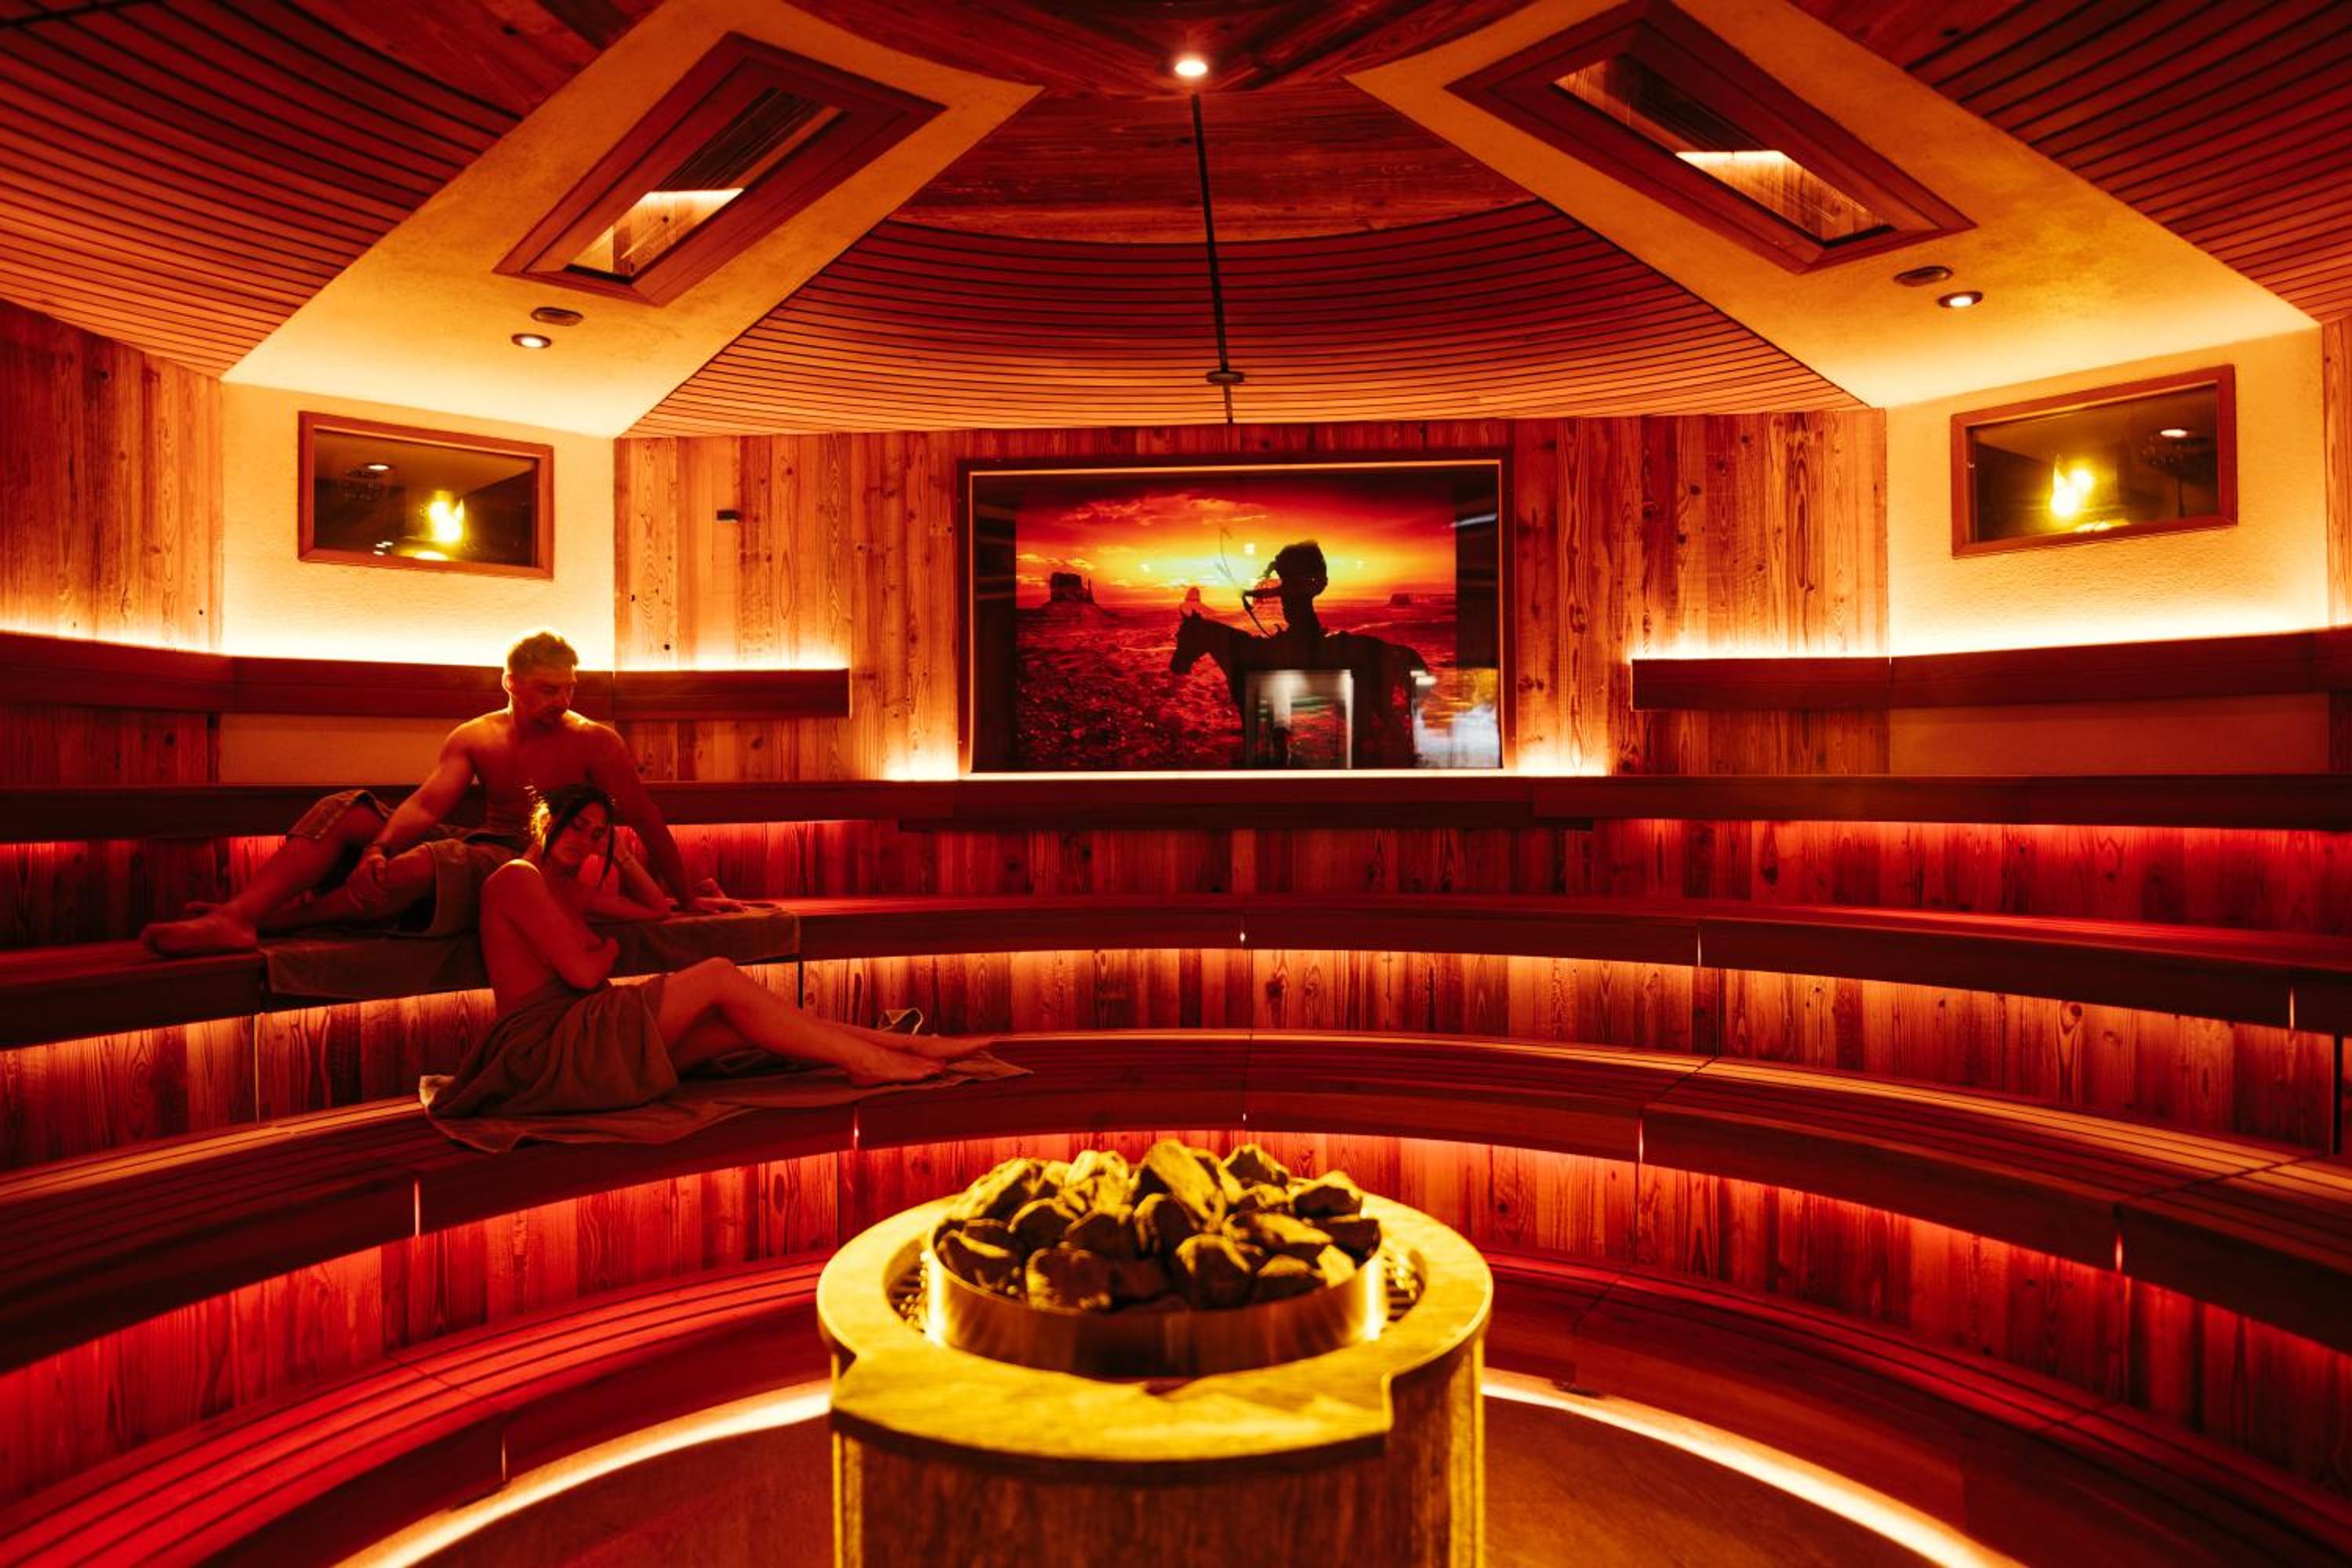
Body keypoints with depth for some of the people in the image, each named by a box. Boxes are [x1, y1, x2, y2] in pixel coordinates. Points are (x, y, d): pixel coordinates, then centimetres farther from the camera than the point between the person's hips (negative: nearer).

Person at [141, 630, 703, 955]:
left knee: (424, 862, -35)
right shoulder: (473, 738, 10)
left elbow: (646, 821, -4)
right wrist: (380, 847, -25)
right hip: (477, 847, 6)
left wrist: (685, 897, -3)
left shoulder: (593, 741, -3)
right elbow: (426, 803, -3)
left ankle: (268, 920, -21)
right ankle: (235, 914, -25)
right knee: (344, 810, -7)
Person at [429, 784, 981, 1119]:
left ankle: (893, 1045, -6)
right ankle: (865, 1061, -15)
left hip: (578, 1041, 10)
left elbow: (654, 909, 22)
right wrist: (608, 949, 4)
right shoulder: (517, 877, -10)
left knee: (737, 1022, -5)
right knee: (717, 977, -18)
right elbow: (583, 973, -15)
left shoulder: (566, 885, 20)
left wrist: (618, 856, 19)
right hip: (543, 1045, -10)